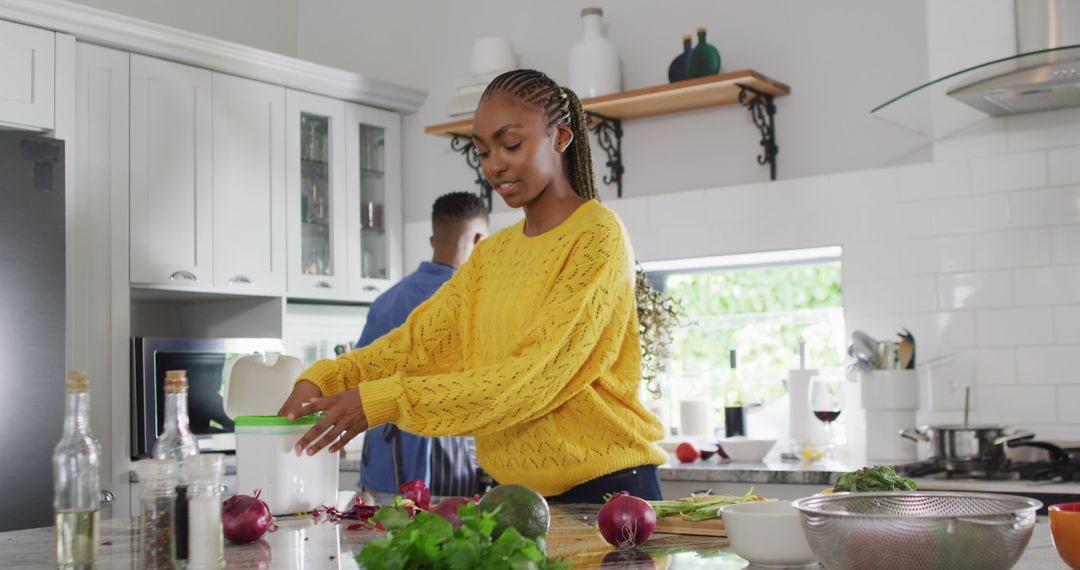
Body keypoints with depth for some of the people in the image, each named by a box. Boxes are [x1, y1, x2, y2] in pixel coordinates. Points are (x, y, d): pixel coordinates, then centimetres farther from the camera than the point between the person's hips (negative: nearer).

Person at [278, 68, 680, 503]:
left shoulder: (596, 235, -12)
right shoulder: (492, 254, 12)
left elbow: (535, 376, -21)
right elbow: (417, 341, 2)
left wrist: (385, 401, -25)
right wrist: (322, 381, -15)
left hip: (605, 489, -6)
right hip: (519, 494, 6)